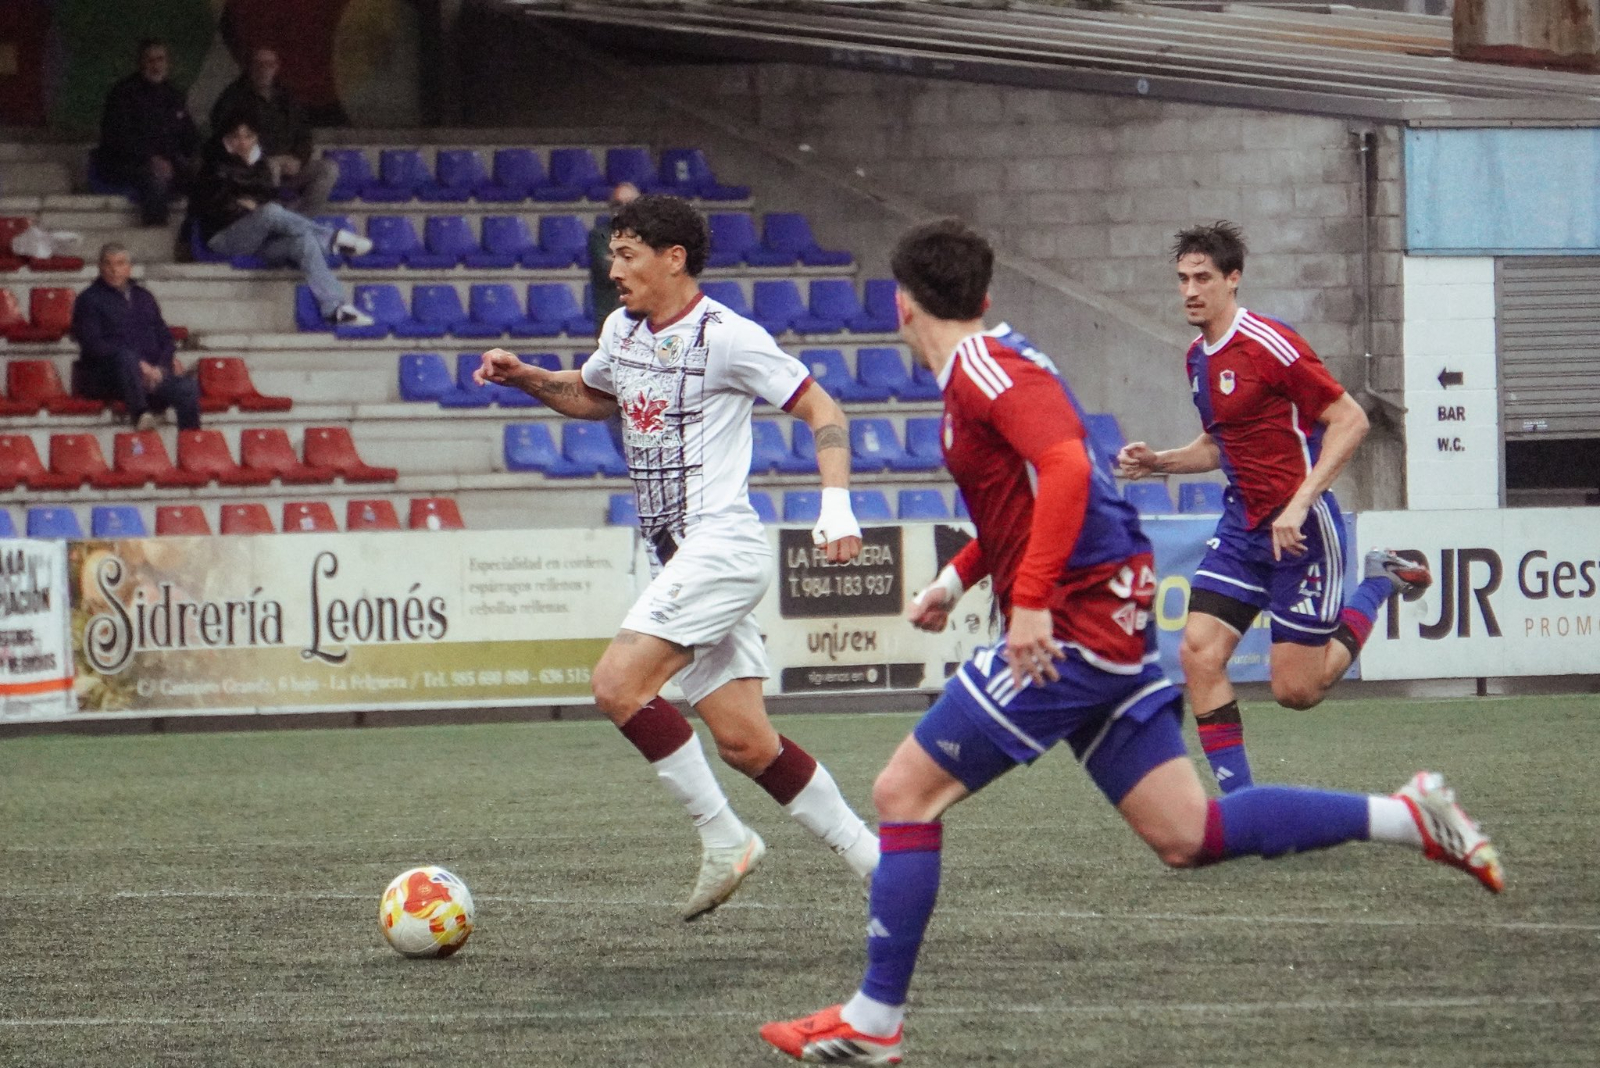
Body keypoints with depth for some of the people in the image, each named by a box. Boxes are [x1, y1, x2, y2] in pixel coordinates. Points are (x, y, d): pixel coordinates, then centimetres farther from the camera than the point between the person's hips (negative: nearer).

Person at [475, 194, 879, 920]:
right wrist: (525, 379, 17)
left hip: (721, 547, -8)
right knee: (745, 742, 3)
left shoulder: (725, 337, -10)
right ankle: (872, 860, 10)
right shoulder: (622, 330, 14)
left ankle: (724, 838, -10)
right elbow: (593, 396, 35)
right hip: (679, 561, 8)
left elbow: (821, 411, -7)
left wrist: (836, 503, -20)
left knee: (618, 685, -19)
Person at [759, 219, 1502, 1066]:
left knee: (905, 792, -5)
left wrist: (1030, 600, -31)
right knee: (1186, 836, 7)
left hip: (1070, 628, -10)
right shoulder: (982, 369, 18)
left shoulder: (984, 369, -12)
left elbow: (1067, 466, -27)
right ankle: (1407, 818, 4)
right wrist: (958, 578, 28)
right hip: (1112, 627, 10)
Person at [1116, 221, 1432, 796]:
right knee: (1199, 652, -10)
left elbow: (1350, 420, -18)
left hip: (1301, 531, -8)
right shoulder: (1198, 357, 10)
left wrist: (1299, 504, -24)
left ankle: (1377, 586, 22)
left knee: (1296, 689, -1)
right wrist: (1157, 463, 6)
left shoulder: (1268, 344, -17)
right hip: (1243, 527, 8)